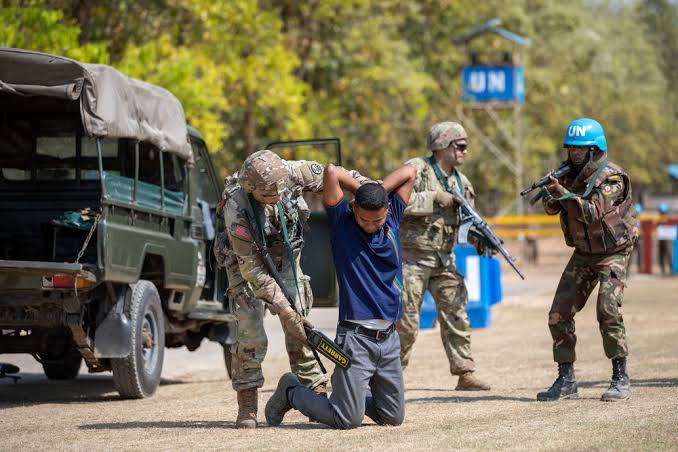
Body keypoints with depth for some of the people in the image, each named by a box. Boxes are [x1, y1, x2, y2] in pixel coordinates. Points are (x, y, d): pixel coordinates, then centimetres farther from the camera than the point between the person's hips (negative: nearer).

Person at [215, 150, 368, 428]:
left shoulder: (292, 172, -27)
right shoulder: (237, 208, -36)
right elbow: (251, 267, -29)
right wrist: (280, 304, -29)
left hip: (285, 258, 4)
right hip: (247, 262, -4)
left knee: (300, 329, 0)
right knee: (251, 335, -12)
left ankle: (316, 395, 5)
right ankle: (247, 407, -2)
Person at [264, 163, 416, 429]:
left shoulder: (392, 220, 7)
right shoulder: (341, 221, -4)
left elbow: (408, 172, 11)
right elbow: (331, 172, -13)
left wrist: (376, 193, 5)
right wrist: (363, 192, 1)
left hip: (389, 337, 5)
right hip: (355, 337, -5)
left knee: (393, 418, 10)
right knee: (348, 420, -6)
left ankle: (345, 391, 35)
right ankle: (291, 392, 18)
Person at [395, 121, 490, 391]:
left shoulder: (461, 181, 11)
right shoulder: (417, 170, -11)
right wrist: (434, 196, -22)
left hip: (444, 259, 6)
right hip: (412, 257, -6)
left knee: (456, 317, 1)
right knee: (406, 323, -3)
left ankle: (465, 374, 5)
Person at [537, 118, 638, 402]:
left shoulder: (611, 178, -19)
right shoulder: (571, 173, 1)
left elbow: (592, 213, -30)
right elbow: (552, 209, -2)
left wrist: (561, 192, -37)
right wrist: (549, 192, -24)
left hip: (613, 253, -6)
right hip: (583, 254, 6)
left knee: (608, 311, -23)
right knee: (559, 314, -2)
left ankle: (621, 379, -14)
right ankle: (566, 381, 5)